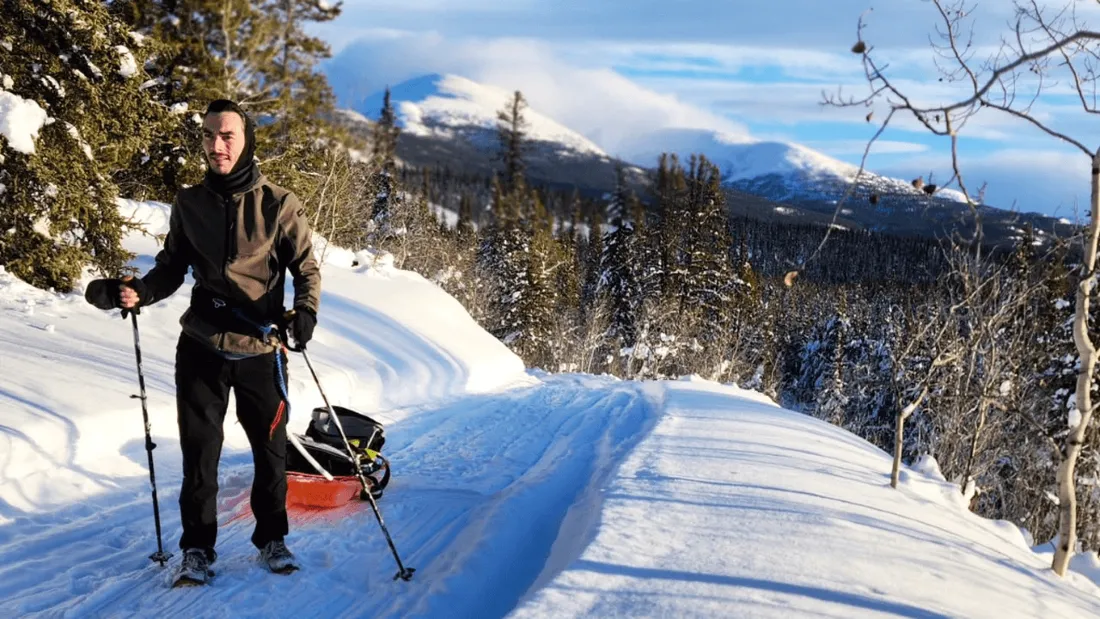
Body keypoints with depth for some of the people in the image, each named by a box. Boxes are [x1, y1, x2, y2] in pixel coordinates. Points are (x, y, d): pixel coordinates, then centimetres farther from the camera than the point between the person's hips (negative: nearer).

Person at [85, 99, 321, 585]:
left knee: (270, 449, 7)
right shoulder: (188, 203, 3)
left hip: (260, 349, -1)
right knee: (199, 450, 5)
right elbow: (171, 269, 10)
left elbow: (306, 267, -1)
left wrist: (305, 310, -19)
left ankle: (271, 539, 26)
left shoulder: (278, 204, -5)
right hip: (201, 348, 2)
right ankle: (197, 546, 20)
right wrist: (135, 291, -9)